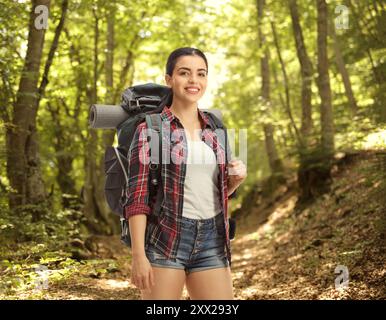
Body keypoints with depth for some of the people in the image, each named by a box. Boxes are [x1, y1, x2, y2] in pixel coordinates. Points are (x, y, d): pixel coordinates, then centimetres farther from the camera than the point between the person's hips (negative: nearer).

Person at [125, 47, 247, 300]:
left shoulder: (214, 130, 12)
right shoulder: (150, 127, -3)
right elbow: (137, 193, -9)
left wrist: (236, 178, -1)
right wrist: (138, 255, -15)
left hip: (211, 242, 5)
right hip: (164, 240, -5)